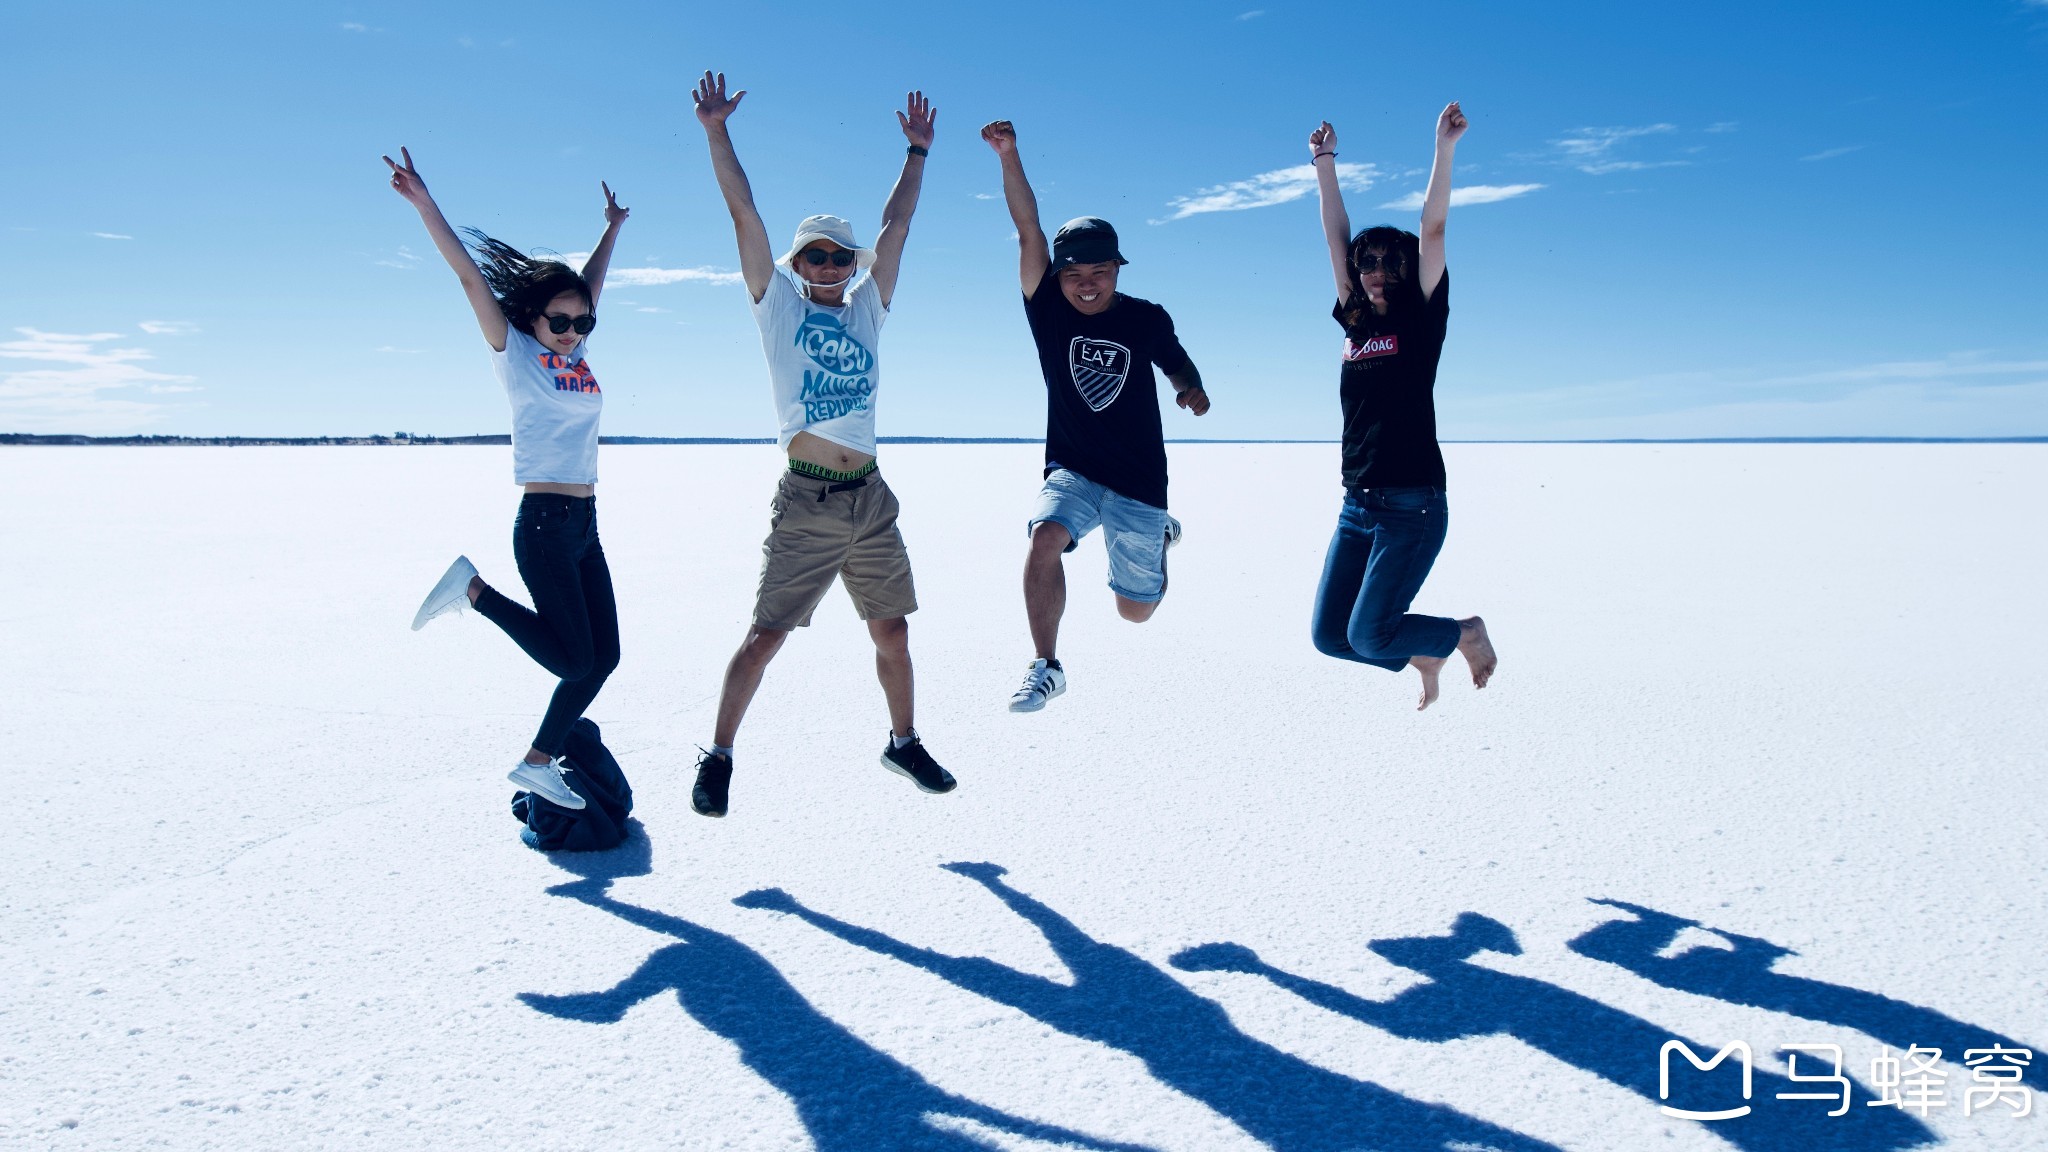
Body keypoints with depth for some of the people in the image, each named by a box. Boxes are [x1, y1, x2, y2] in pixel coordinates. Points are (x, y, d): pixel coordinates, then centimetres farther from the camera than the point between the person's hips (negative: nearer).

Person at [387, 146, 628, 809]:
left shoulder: (576, 353, 13)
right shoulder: (515, 353, -2)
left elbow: (591, 282, 27)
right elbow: (470, 277, -10)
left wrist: (612, 228, 38)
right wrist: (424, 204, -16)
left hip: (584, 526, 7)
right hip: (543, 525, -7)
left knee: (603, 656, 4)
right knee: (574, 659, -10)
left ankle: (538, 763, 15)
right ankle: (473, 589, 8)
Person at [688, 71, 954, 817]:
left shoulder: (866, 308, 14)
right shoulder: (778, 302, 6)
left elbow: (896, 223, 16)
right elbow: (744, 213, 2)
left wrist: (918, 151, 17)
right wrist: (717, 132, -2)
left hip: (871, 499, 4)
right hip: (806, 503, -4)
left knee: (893, 631, 11)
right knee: (766, 635, -4)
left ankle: (903, 742, 28)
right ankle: (718, 757, 9)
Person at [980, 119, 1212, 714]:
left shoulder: (1147, 319, -6)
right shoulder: (1048, 310, -7)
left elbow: (1178, 365, 13)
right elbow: (1028, 230, -17)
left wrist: (1192, 392, -8)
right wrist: (1009, 156, -26)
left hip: (1138, 480, 0)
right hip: (1072, 471, 0)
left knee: (1135, 610, 9)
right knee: (1045, 537, -32)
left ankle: (1158, 534, 43)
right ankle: (1046, 667, -17)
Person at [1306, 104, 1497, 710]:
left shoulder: (1421, 321, 0)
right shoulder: (1355, 323, 13)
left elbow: (1432, 229, -8)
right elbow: (1337, 236, 15)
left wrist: (1444, 148, -12)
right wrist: (1324, 162, 16)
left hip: (1412, 505, -6)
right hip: (1357, 505, 6)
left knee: (1369, 635, -10)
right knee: (1330, 635, 5)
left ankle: (1465, 633, 18)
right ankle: (1422, 655, 32)